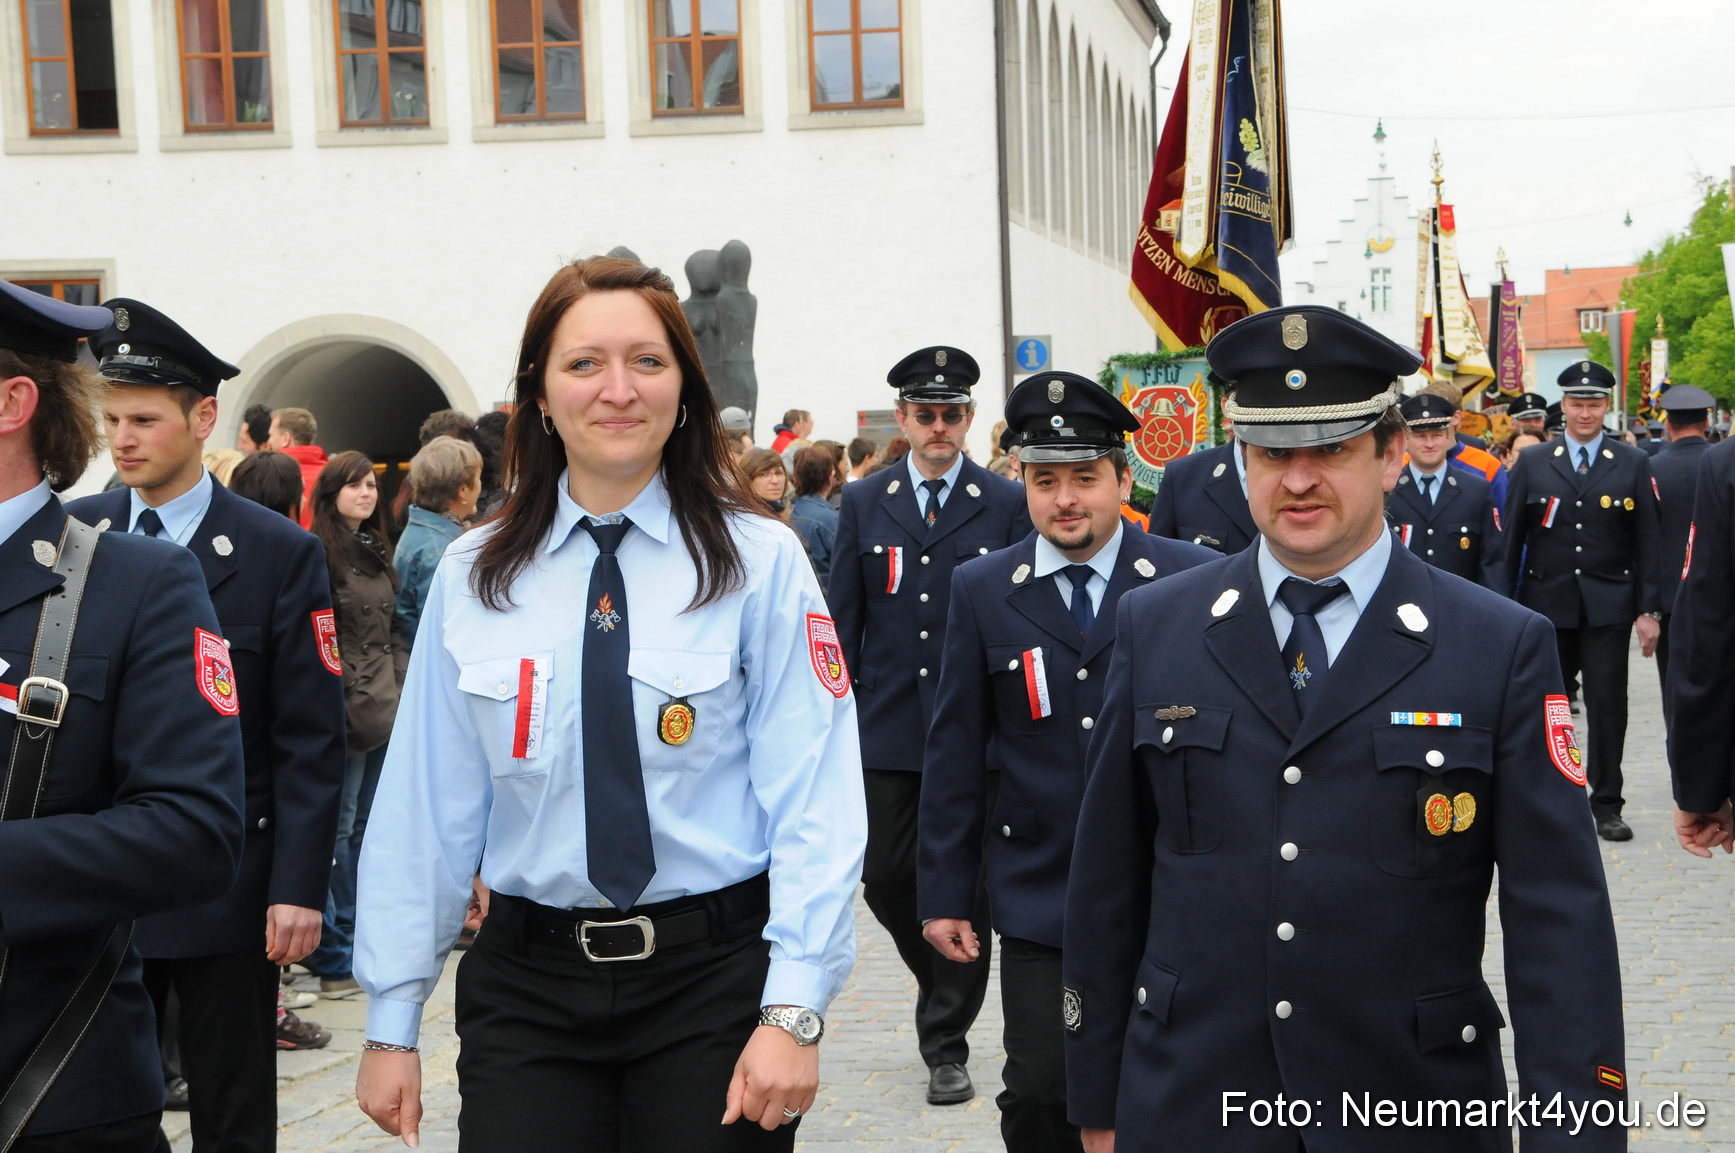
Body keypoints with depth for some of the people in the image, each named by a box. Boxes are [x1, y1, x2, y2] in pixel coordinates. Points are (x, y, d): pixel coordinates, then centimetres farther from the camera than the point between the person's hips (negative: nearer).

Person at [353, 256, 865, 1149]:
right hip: (528, 983, 2)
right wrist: (392, 1023, 3)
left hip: (715, 975, -1)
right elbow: (426, 803, 3)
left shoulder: (762, 563, -4)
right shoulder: (472, 578, 3)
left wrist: (793, 1009, -16)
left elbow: (813, 799, -8)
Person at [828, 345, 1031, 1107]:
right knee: (885, 879, 6)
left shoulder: (1005, 506, 1)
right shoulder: (863, 504, 7)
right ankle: (944, 983, 33)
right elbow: (842, 621, 8)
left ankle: (947, 1043, 13)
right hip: (886, 730, 2)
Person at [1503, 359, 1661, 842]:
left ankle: (1606, 804, 12)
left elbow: (1647, 542, 3)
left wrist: (1649, 609, -3)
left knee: (1607, 705, 1)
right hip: (1546, 604, 1)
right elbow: (1512, 538, 4)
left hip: (1608, 605, -1)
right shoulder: (1532, 462, 5)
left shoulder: (1633, 464, 4)